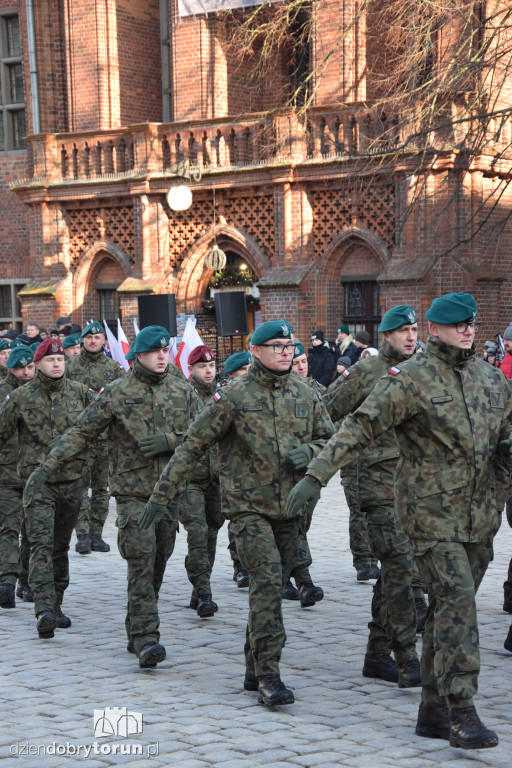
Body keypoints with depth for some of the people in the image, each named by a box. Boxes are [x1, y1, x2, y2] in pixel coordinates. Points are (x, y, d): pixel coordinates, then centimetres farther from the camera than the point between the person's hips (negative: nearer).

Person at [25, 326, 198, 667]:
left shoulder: (183, 391, 8)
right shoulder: (117, 392, -1)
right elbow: (81, 433, -1)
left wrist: (169, 440, -11)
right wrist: (46, 468, -7)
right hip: (132, 491, -4)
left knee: (158, 564, 9)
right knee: (142, 562, -15)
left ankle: (137, 632, 22)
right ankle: (146, 638, -17)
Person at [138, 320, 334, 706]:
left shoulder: (306, 394, 7)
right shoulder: (234, 395, -6)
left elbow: (329, 439, 17)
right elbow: (193, 445, -4)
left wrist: (309, 450, -8)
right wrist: (162, 495, -5)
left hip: (290, 507, 5)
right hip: (248, 505, -5)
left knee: (272, 586, 11)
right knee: (268, 580, -18)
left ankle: (255, 671, 23)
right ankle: (268, 675, -15)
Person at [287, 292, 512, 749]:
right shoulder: (411, 379, -9)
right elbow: (360, 427, -15)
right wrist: (316, 475, -23)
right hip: (431, 512, -6)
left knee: (449, 606, 10)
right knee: (456, 601, -16)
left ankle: (434, 711, 18)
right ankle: (461, 713, -14)